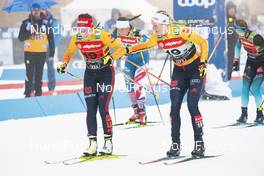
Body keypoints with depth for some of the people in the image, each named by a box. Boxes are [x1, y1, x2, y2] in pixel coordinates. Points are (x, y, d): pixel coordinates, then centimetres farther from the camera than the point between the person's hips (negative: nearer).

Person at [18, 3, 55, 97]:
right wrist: (29, 33, -23)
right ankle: (27, 95, 5)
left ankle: (38, 94, 16)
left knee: (39, 75, 8)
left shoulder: (46, 23, 2)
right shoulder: (26, 23, -1)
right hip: (29, 52, -1)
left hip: (41, 53, 1)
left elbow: (51, 39, 6)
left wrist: (51, 53, 4)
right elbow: (20, 38, -4)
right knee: (29, 74, -3)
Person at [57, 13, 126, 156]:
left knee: (103, 109, -11)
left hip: (106, 72, -4)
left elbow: (121, 49, -20)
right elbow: (69, 53, 10)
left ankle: (108, 143, -2)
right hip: (90, 74, 4)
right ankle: (92, 144, 4)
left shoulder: (102, 36, -21)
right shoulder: (76, 39, -8)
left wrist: (109, 57, -36)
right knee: (90, 110, 0)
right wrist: (64, 64, -9)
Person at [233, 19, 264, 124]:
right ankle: (244, 114, 4)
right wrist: (236, 60, 13)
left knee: (254, 88, -15)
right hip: (251, 62, 7)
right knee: (245, 87, -2)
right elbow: (238, 46, 14)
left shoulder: (255, 37, -30)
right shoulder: (241, 36, -7)